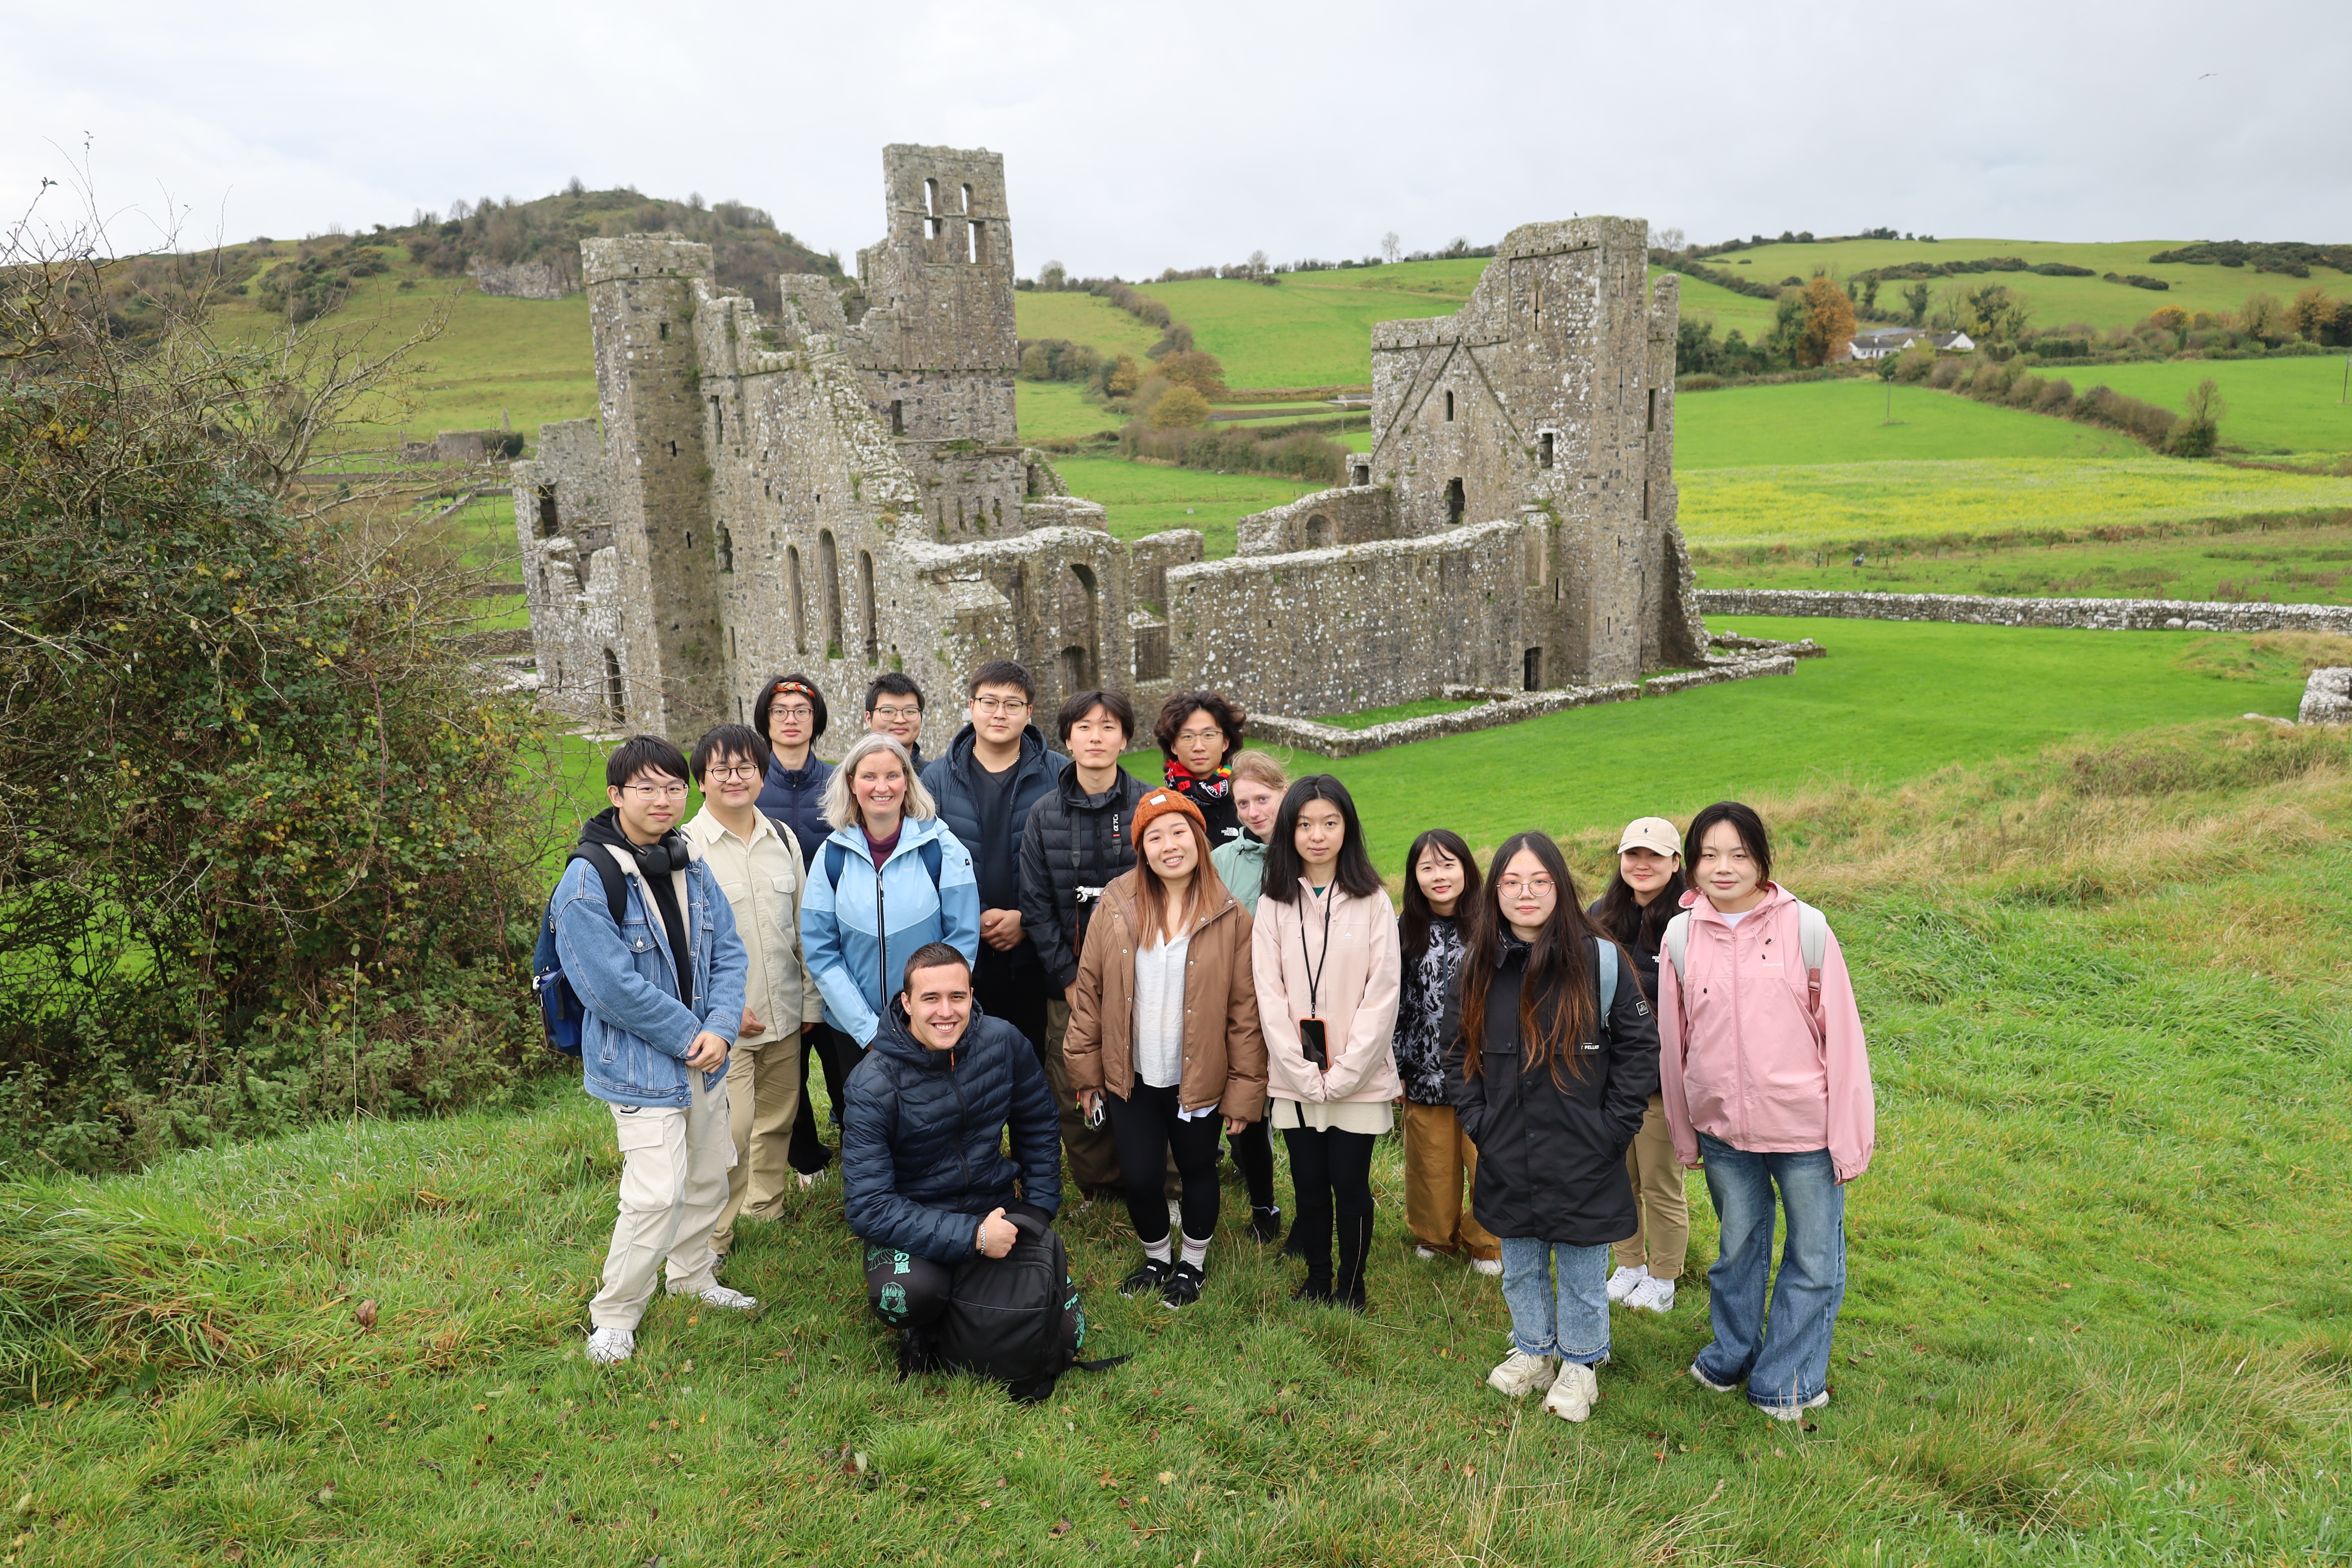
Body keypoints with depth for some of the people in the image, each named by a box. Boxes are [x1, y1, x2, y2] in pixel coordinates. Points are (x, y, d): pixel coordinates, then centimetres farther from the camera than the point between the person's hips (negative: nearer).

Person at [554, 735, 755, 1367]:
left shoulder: (692, 865, 4)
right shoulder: (588, 880, -18)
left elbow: (728, 951, 3)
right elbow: (614, 988, -21)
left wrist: (721, 1030, -12)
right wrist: (690, 1037, -16)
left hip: (703, 1055, 7)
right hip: (640, 1064, -7)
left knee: (708, 1178, 20)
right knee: (657, 1195, -10)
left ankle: (693, 1277, 42)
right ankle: (613, 1314, 11)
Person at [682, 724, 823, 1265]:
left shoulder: (783, 839, 9)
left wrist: (811, 1002, 12)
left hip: (785, 1016, 6)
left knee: (778, 1118, 16)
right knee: (731, 1130, -9)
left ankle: (767, 1208, 36)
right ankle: (712, 1236, 9)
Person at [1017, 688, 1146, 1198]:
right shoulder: (1044, 816, 4)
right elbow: (1036, 906, 4)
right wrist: (1072, 981, -4)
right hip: (1068, 985, 2)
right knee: (1075, 1098, 5)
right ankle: (1098, 1194, 25)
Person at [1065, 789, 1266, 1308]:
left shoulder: (1230, 918, -10)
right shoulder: (1117, 906, -6)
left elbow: (1245, 1012, -7)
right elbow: (1089, 990, 1)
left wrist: (1245, 1090, -7)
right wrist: (1087, 1070, 2)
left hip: (1198, 1079, -1)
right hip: (1132, 1077, 1)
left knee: (1197, 1169, 16)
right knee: (1138, 1176, 10)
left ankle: (1194, 1262, 41)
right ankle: (1158, 1257, 39)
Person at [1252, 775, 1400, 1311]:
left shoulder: (1372, 903, -3)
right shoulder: (1273, 905, 2)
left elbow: (1382, 994, -6)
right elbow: (1269, 995, -2)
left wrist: (1344, 1074, -12)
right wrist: (1304, 1072, -10)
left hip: (1359, 1079, -2)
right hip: (1295, 1078, 2)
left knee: (1350, 1185, 4)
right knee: (1309, 1186, 10)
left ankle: (1351, 1285, 24)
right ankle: (1316, 1279, 30)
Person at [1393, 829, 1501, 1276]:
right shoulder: (1405, 932, 1)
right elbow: (1394, 1004, 5)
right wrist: (1395, 1070, 5)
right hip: (1425, 1073, 2)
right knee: (1431, 1165, 12)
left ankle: (1483, 1243, 28)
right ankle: (1435, 1237, 36)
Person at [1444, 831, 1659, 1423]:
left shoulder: (1601, 961, -10)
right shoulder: (1478, 968, 0)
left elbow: (1640, 1048, -4)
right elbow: (1458, 1053, 10)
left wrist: (1611, 1129, -8)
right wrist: (1477, 1120, 1)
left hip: (1583, 1164, -3)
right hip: (1507, 1162, 3)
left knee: (1582, 1273, 12)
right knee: (1520, 1268, 19)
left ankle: (1580, 1364, 33)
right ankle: (1533, 1352, 40)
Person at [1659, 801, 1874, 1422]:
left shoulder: (1806, 927, -9)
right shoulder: (1681, 937, -1)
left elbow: (1842, 1036, -6)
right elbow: (1674, 1043, 6)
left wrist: (1849, 1137, -6)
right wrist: (1684, 1134, 10)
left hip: (1803, 1126, -2)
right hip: (1722, 1129, 2)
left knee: (1813, 1258, 9)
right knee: (1737, 1248, 19)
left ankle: (1785, 1381, 28)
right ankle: (1730, 1359, 40)